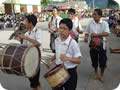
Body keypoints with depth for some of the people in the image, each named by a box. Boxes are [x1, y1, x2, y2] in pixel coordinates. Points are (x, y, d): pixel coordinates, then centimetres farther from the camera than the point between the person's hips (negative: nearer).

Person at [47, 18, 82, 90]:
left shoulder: (73, 43, -21)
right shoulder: (57, 40, 0)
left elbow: (78, 60, -18)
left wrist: (67, 58, -32)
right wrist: (51, 60, 6)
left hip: (70, 72, -5)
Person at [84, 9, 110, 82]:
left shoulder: (104, 23, -8)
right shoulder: (90, 23, 0)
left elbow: (107, 33, -22)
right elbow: (87, 32, 9)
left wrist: (96, 34, -28)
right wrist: (86, 37, -12)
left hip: (102, 44, -2)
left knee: (103, 61, 2)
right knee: (94, 60, 14)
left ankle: (101, 75, 27)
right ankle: (96, 73, 40)